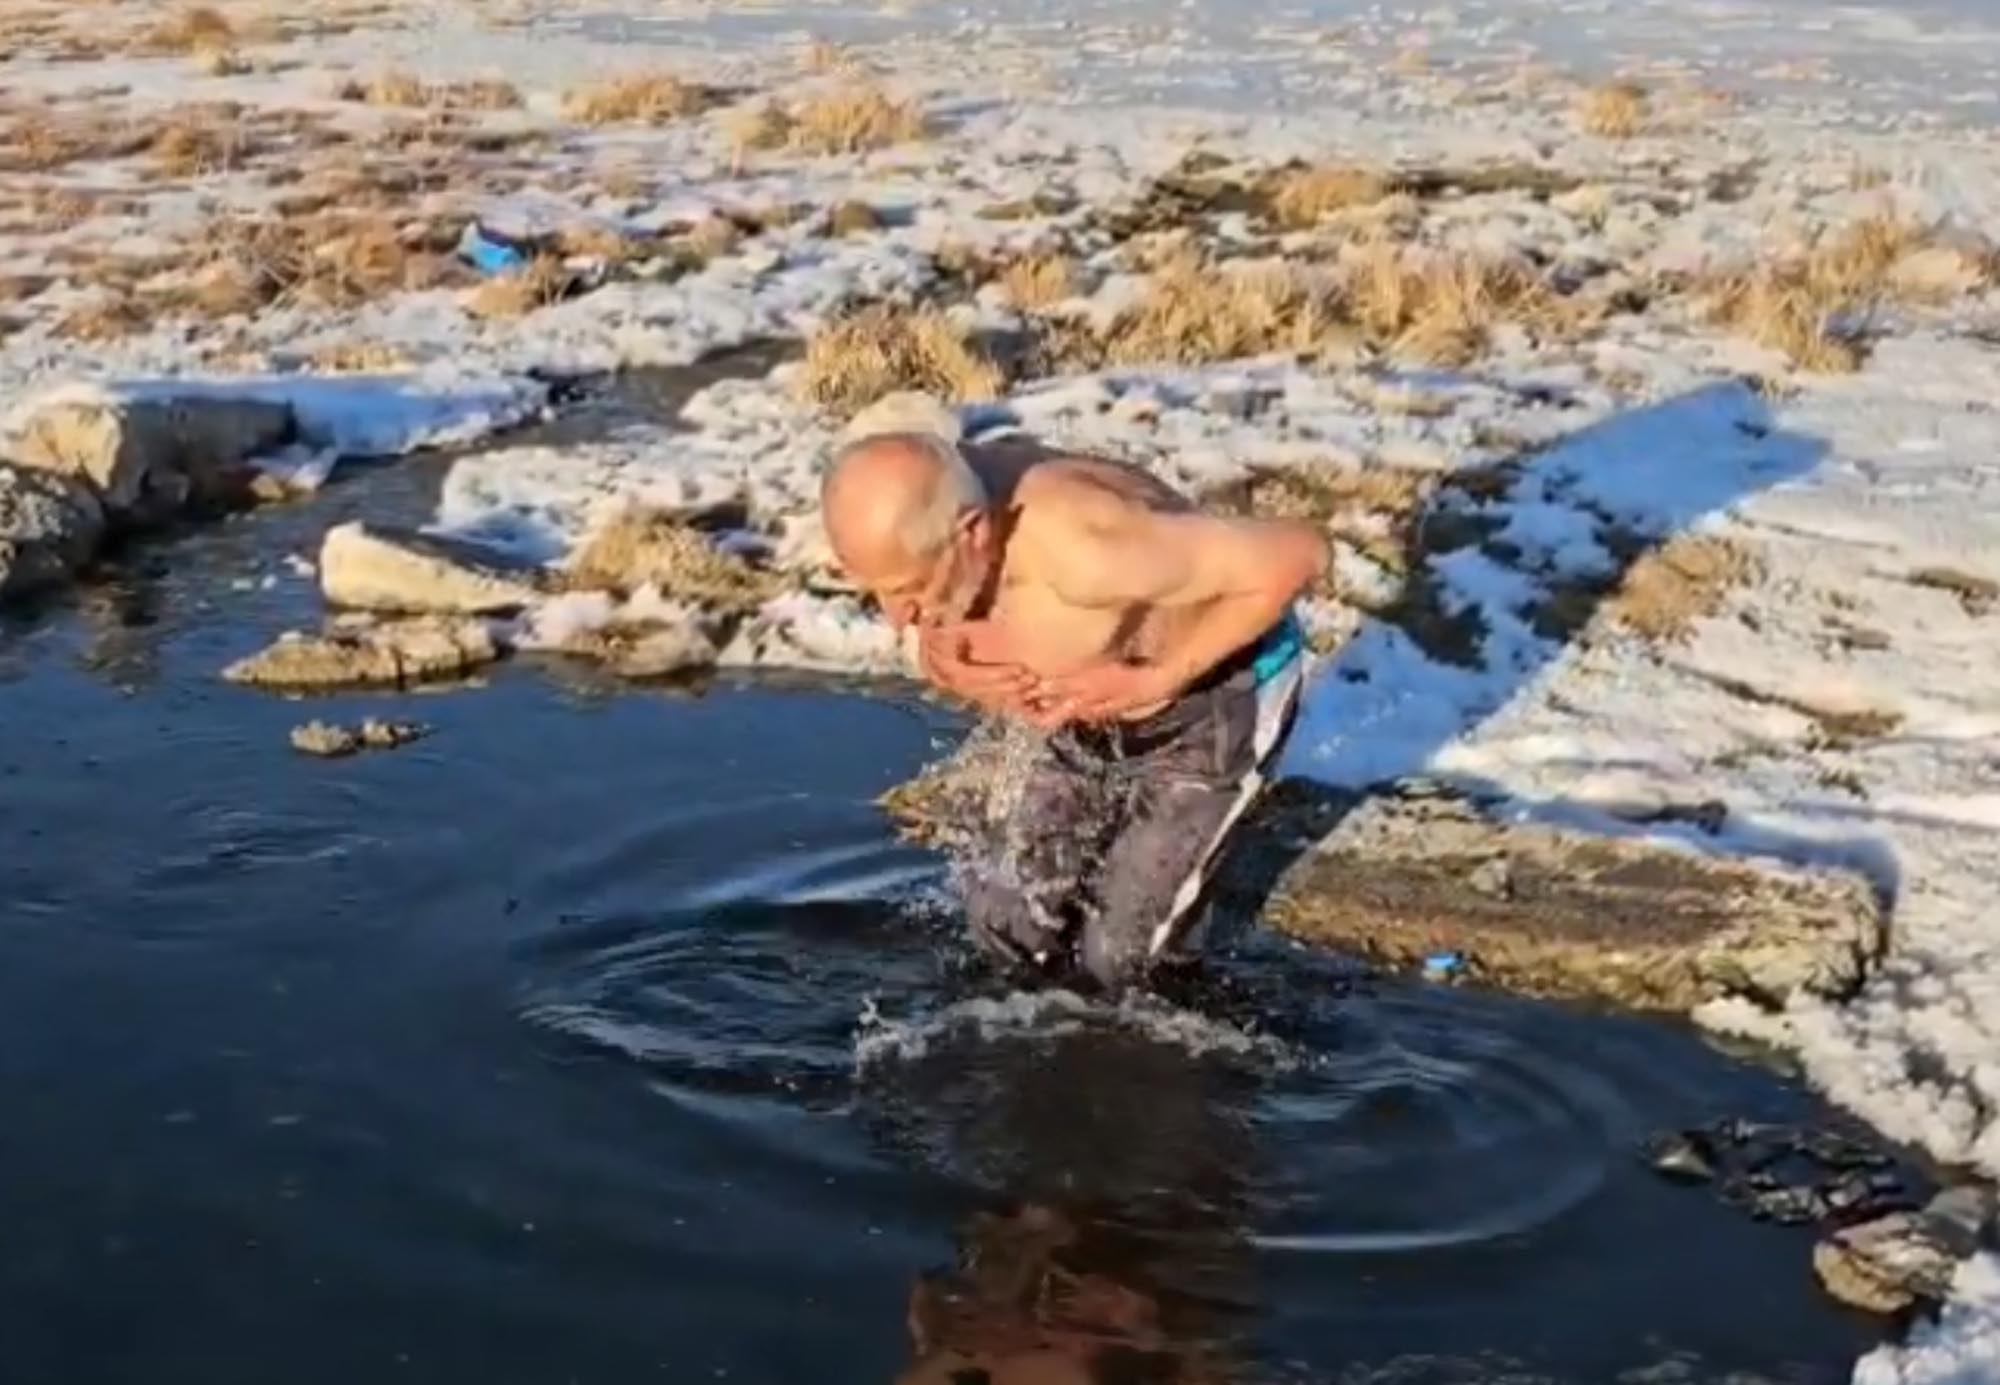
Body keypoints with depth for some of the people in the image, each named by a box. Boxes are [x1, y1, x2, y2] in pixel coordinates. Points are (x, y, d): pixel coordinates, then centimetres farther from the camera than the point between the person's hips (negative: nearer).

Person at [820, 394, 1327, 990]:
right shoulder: (916, 520, -23)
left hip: (1219, 697, -6)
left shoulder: (1081, 547, -44)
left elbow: (1297, 552, -34)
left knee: (1116, 955, -4)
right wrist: (946, 664, -24)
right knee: (1007, 922, 5)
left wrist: (1152, 682, -32)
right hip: (1096, 710, 6)